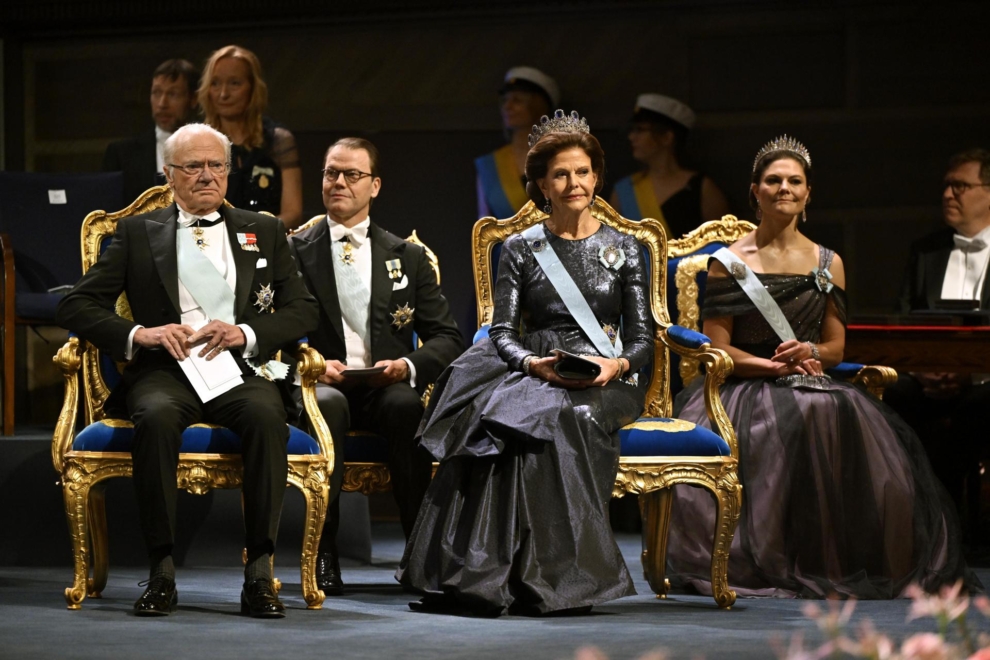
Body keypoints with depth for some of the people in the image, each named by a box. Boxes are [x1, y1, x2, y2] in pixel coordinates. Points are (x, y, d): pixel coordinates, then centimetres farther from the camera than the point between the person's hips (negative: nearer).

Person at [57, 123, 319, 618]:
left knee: (266, 415, -35)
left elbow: (303, 311, 13)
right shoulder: (137, 233, 16)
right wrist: (138, 334, -9)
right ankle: (161, 572, -31)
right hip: (166, 372, -1)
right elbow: (75, 306, 9)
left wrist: (245, 333, -6)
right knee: (156, 416, -37)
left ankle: (259, 572, -33)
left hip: (240, 372, 1)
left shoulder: (264, 233, 20)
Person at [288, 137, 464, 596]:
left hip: (387, 388, 1)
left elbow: (448, 338, 10)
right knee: (328, 404, -37)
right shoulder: (296, 252, 13)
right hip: (323, 385, -1)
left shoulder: (407, 258, 17)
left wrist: (409, 365, -11)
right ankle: (323, 554, -34)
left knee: (406, 406, -35)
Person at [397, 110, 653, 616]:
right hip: (534, 374, 1)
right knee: (497, 414, -35)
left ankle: (553, 579, -36)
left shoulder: (623, 249, 14)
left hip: (603, 384, -1)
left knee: (553, 415, -36)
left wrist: (618, 365, -14)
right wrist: (534, 364, -17)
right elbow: (502, 332, 5)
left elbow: (643, 337, 9)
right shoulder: (521, 249, 14)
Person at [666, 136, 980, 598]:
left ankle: (842, 565, -23)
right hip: (748, 389, -3)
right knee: (787, 426, -37)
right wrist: (776, 365, -13)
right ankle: (773, 564, -27)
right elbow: (717, 349, -1)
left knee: (849, 420, -32)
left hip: (812, 387, 3)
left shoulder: (828, 264, 15)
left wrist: (810, 352, -9)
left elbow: (835, 347, 15)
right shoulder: (730, 262, 5)